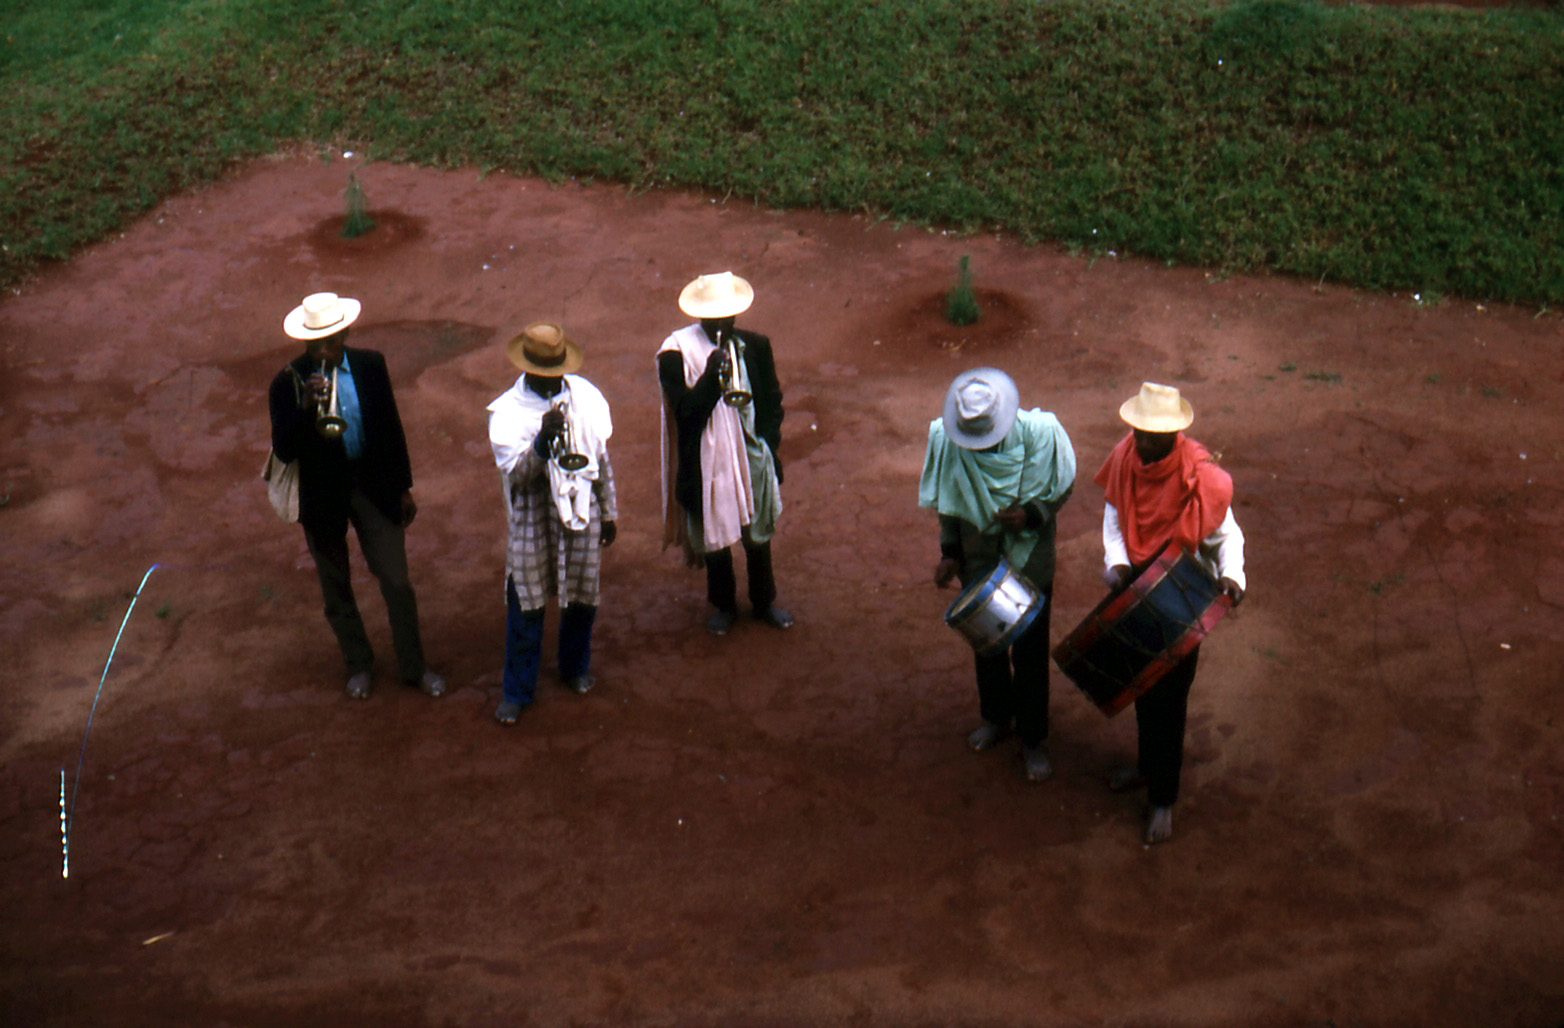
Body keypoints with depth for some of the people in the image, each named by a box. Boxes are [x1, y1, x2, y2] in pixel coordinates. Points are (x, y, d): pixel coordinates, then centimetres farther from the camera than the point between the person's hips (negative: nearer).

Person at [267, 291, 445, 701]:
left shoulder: (370, 365, -6)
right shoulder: (289, 382, -13)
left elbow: (391, 427, 4)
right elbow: (284, 451, -19)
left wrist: (403, 487, 7)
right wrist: (306, 407, -34)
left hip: (373, 485, 1)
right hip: (322, 493, -1)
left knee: (397, 582, 4)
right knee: (336, 588, 15)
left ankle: (414, 667, 21)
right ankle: (358, 664, 36)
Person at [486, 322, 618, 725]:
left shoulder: (586, 396, -2)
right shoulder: (508, 410, -12)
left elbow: (601, 455, 8)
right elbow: (513, 473, -19)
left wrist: (609, 513, 13)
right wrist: (543, 441, -35)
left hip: (580, 512, 3)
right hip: (532, 518, -3)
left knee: (581, 596, 15)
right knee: (526, 604, 4)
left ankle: (576, 668, 39)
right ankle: (516, 690, 19)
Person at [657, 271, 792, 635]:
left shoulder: (754, 346, -4)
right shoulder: (677, 352, -14)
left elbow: (772, 400, 6)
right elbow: (685, 410, -21)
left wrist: (768, 443, -3)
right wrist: (712, 376, -34)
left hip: (752, 456, 3)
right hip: (707, 461, -2)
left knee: (758, 531, 17)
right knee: (713, 535, 13)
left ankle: (764, 601, 37)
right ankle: (723, 603, 35)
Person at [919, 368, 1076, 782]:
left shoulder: (1040, 433, -24)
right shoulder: (945, 439, -19)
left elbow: (1061, 489, -8)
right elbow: (949, 502, -2)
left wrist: (1031, 514, -26)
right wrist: (950, 551, -7)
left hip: (1030, 561, -2)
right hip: (978, 561, 2)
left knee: (1030, 650, 10)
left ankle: (1032, 738, 28)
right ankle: (996, 716, 45)